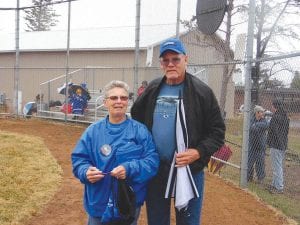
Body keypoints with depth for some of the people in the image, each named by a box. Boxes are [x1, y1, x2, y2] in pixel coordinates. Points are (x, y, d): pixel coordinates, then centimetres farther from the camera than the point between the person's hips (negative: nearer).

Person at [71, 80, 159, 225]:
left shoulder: (140, 130, -5)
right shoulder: (93, 130, 0)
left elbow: (152, 161, -10)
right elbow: (78, 159, 1)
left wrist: (129, 169, -25)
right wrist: (86, 171, -20)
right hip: (98, 202, 2)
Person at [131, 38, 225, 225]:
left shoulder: (202, 91, -7)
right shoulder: (152, 90, 5)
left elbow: (217, 130, -5)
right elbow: (136, 120, 17)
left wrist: (199, 152, -19)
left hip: (190, 170, -3)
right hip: (154, 170, 4)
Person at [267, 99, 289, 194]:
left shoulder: (275, 117, -17)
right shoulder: (286, 117, 13)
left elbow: (274, 132, -22)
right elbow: (286, 131, 17)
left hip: (276, 145, -10)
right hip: (283, 145, 10)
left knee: (277, 167, -4)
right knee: (279, 166, 17)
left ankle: (279, 188, 1)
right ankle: (274, 184, 27)